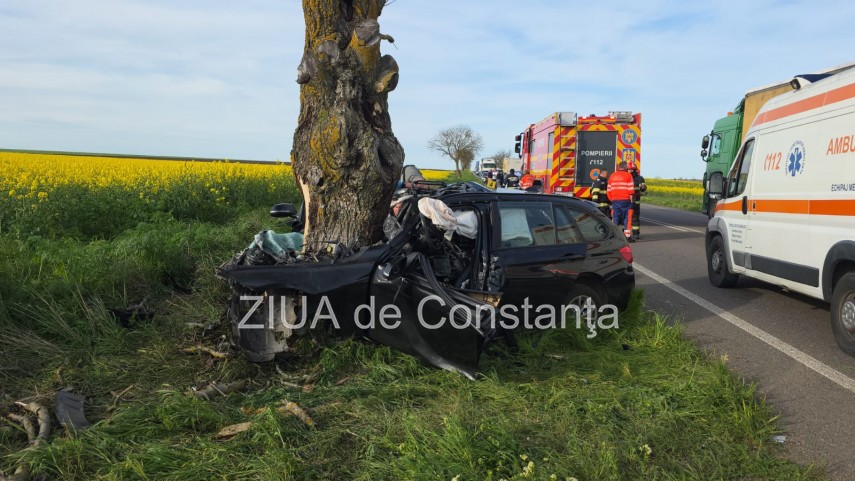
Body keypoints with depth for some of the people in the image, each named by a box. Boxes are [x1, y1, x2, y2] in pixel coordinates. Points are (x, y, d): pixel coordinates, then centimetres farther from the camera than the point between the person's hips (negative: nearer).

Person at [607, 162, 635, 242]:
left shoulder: (612, 176, 12)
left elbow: (608, 190, 12)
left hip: (615, 201, 4)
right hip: (625, 200, -4)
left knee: (615, 218, 7)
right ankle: (628, 236, 1)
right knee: (627, 218, 2)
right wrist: (631, 199, -1)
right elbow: (631, 189, -8)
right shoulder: (628, 175, -2)